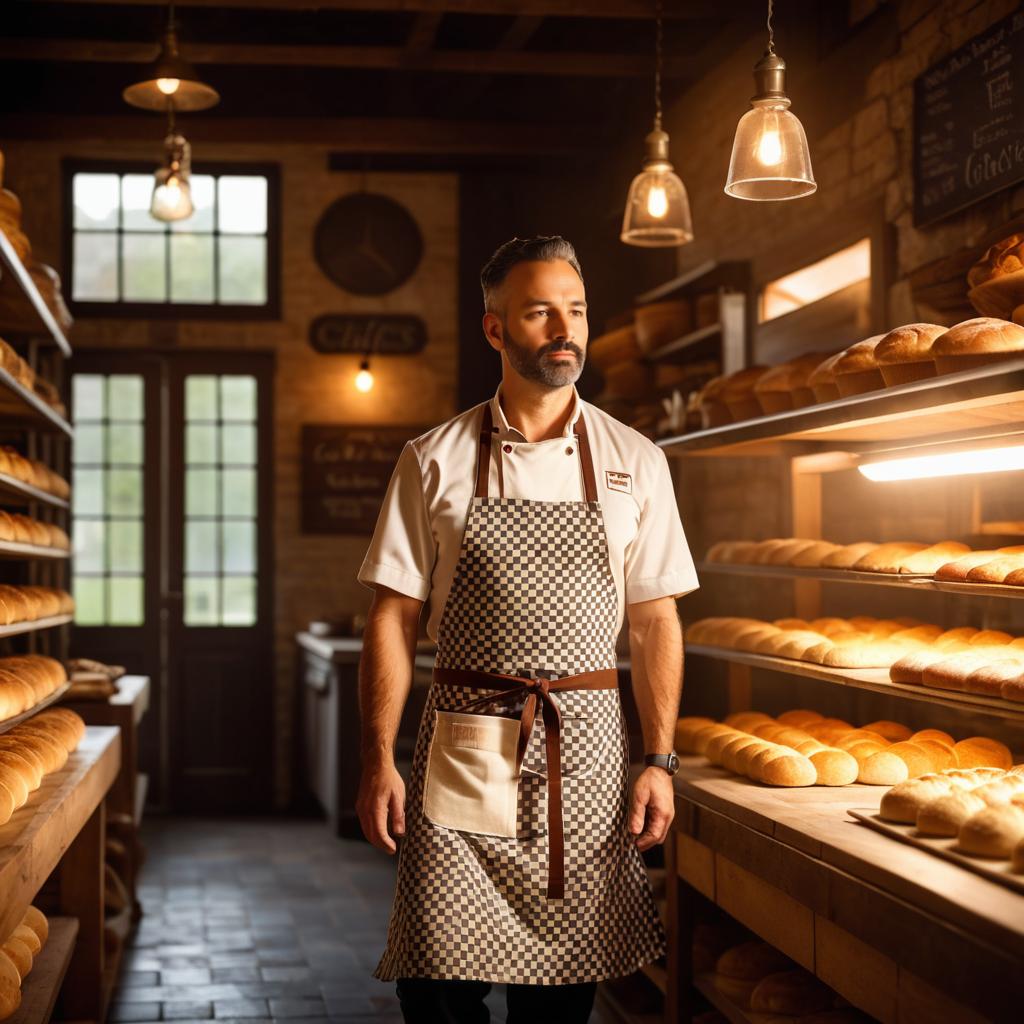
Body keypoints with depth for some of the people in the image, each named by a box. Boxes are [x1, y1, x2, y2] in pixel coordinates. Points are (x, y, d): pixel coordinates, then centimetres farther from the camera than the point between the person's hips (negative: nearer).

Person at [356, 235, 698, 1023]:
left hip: (584, 751, 1)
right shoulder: (435, 460, 2)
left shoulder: (634, 463, 5)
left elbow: (655, 621, 6)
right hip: (463, 752, -1)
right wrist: (379, 762, -5)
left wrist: (660, 762, -1)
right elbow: (394, 617, 2)